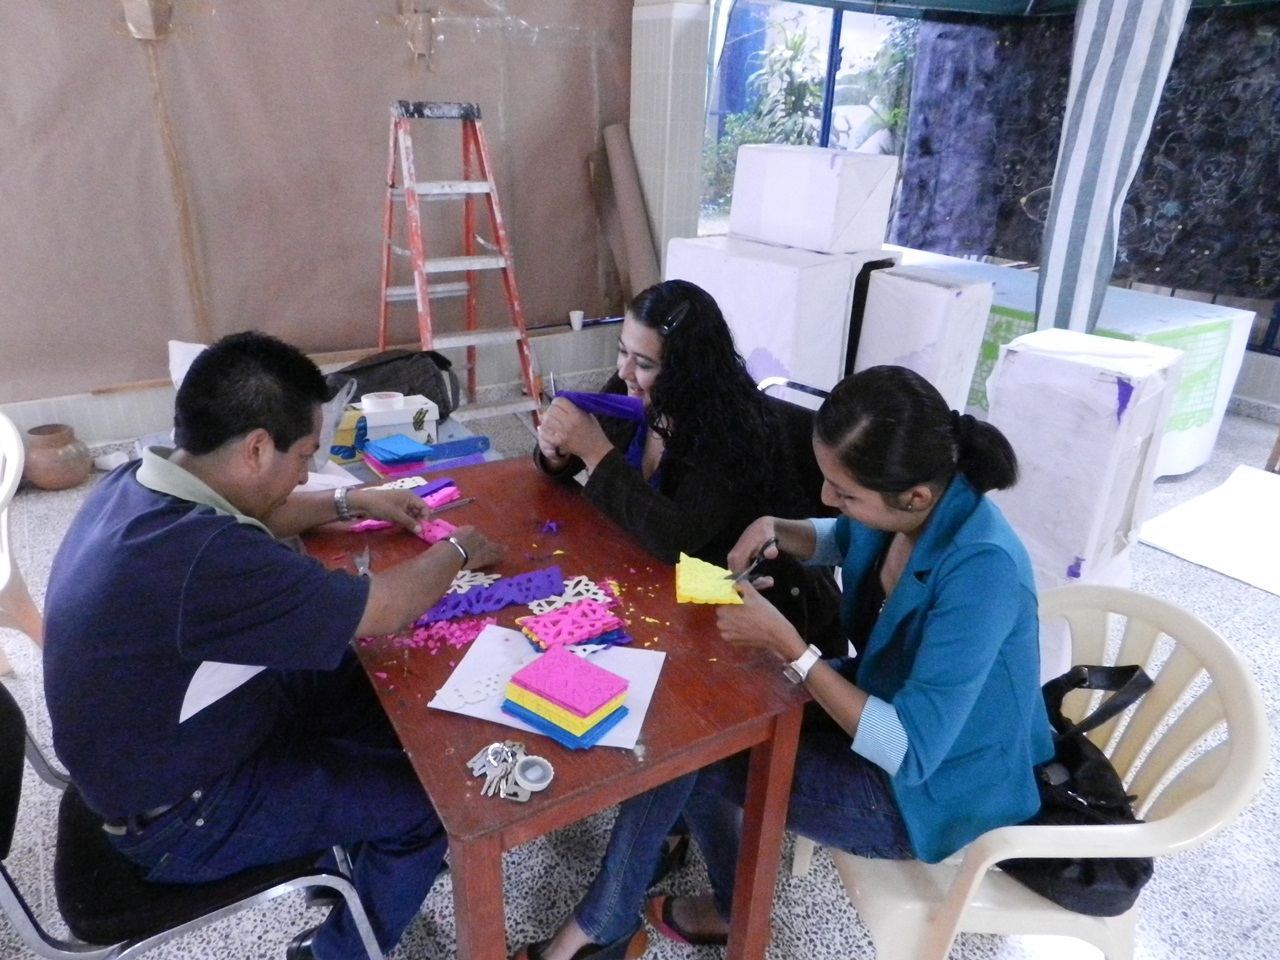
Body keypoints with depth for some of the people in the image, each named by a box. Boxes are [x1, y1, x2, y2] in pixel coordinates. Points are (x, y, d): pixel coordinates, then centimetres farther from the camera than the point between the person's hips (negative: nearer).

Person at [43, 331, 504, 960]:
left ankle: (353, 843, 35)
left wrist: (351, 502, 6)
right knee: (430, 799, -1)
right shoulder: (205, 560, -39)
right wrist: (455, 551, -9)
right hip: (183, 818, -8)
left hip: (161, 742, 9)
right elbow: (385, 608, -27)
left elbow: (254, 516, 12)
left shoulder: (136, 483, -10)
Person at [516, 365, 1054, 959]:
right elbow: (843, 541, 12)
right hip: (881, 697, 8)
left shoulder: (980, 571, -36)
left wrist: (784, 644, -31)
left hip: (935, 786, -7)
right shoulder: (902, 509, -14)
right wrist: (775, 530, -9)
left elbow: (910, 752, -33)